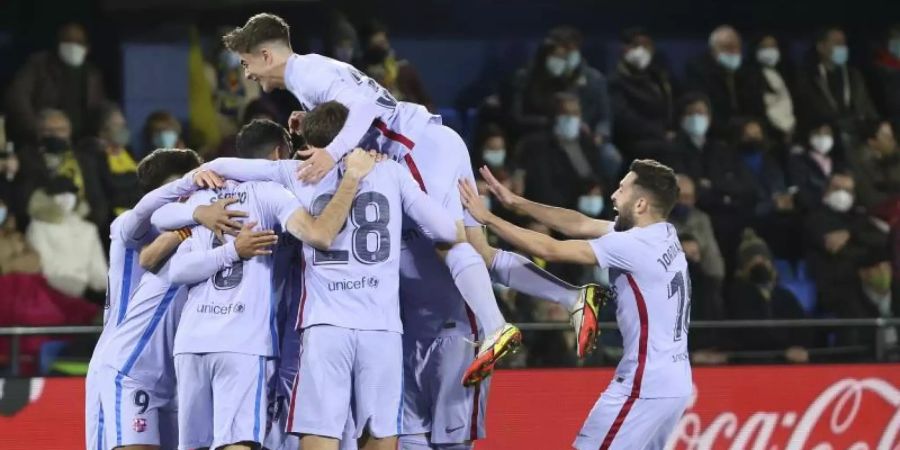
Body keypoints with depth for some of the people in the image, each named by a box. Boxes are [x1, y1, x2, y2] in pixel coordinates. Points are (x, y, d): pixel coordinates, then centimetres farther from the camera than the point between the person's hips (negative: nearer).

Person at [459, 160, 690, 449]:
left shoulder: (634, 246, -17)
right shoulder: (661, 235, 9)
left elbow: (550, 250, -15)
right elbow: (580, 225, 12)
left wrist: (487, 218, -8)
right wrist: (516, 202, 9)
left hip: (646, 387, -9)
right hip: (674, 383, 9)